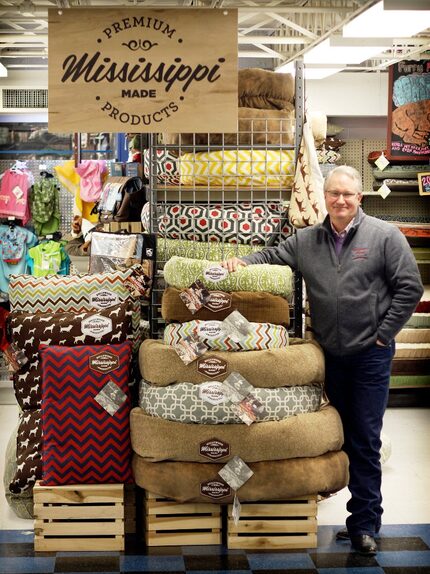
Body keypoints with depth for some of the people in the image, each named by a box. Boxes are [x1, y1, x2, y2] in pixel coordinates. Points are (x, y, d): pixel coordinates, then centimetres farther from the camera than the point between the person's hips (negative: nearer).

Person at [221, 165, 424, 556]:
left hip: (370, 354, -4)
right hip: (330, 353, 5)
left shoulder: (385, 236, -7)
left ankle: (364, 523, 6)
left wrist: (383, 334, -8)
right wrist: (241, 263, -6)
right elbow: (272, 256, 14)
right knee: (345, 433, 13)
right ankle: (364, 515, 25)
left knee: (365, 438, -2)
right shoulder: (306, 240, 6)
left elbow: (410, 288, -7)